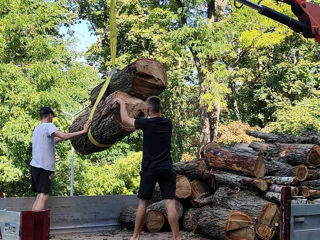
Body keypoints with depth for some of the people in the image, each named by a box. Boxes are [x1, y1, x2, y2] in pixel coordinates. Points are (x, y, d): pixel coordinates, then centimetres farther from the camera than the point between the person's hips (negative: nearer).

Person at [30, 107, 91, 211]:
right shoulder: (48, 126, -7)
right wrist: (83, 131, -17)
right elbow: (64, 136, -21)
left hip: (35, 165, 9)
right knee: (43, 196, -10)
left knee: (40, 195, 13)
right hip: (44, 166, -9)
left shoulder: (37, 128, 20)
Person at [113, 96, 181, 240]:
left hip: (149, 170, -2)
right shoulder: (168, 123, 4)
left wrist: (122, 103, 23)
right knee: (170, 203, -1)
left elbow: (125, 120, 9)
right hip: (167, 170, 2)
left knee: (142, 203, 8)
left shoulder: (146, 124, -7)